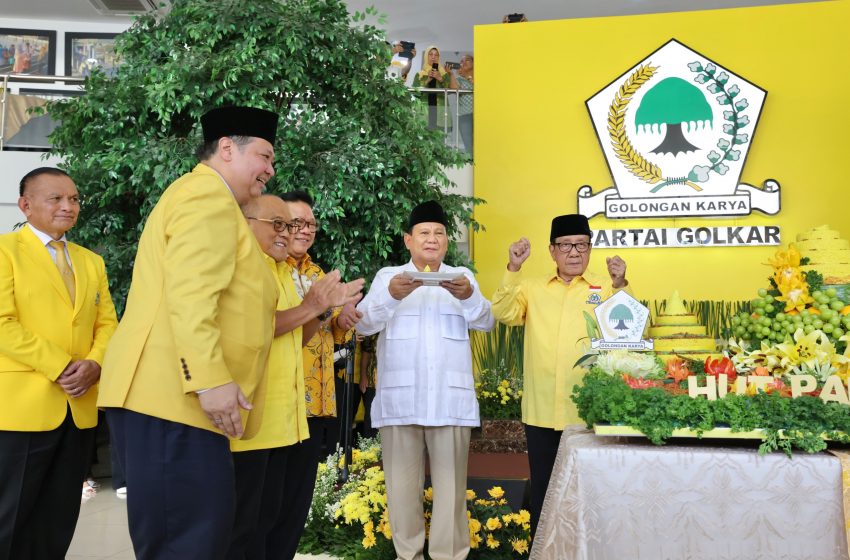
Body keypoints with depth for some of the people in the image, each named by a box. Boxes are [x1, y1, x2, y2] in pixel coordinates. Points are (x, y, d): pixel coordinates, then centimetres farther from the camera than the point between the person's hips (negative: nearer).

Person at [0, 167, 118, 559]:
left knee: (56, 525, 12)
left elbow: (107, 324, 12)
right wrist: (60, 367, -16)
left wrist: (94, 365, -9)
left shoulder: (92, 262, 17)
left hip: (79, 409, 6)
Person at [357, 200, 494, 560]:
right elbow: (363, 324, -1)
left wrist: (468, 297, -21)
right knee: (402, 481, 2)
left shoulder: (462, 276, 14)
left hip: (450, 398, 0)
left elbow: (485, 322, 1)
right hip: (399, 397, 0)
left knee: (450, 482, -1)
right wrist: (391, 296, -21)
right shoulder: (388, 275, 11)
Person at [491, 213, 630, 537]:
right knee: (543, 491, 13)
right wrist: (513, 269, -15)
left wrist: (620, 286, -24)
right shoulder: (532, 288, 9)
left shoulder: (605, 290, 4)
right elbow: (504, 314, -5)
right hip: (541, 412, 2)